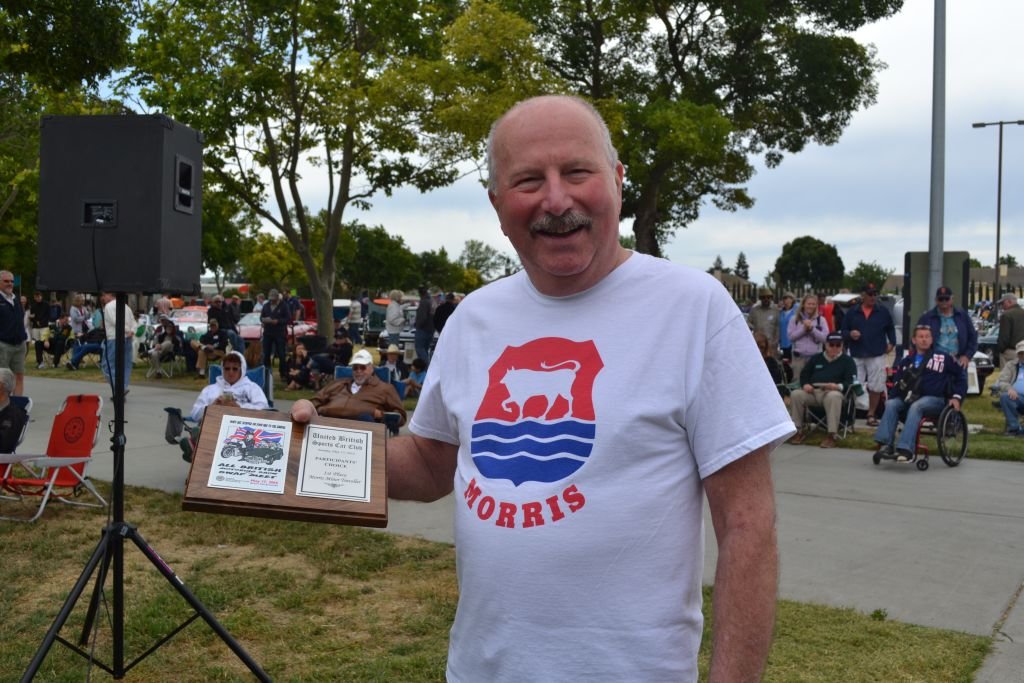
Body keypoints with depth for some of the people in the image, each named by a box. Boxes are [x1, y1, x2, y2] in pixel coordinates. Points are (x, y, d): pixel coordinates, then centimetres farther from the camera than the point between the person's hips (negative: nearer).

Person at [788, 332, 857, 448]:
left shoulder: (847, 361, 14)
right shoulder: (816, 358, 26)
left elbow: (850, 382, 0)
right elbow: (804, 374, 21)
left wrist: (838, 386, -22)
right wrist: (805, 384, -4)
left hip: (833, 392, -4)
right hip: (813, 391, 4)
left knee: (834, 397, -40)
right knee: (796, 394, -27)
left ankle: (832, 435, -41)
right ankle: (798, 431, -16)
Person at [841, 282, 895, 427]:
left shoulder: (883, 312, 7)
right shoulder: (852, 312, 5)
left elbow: (891, 328, 17)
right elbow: (843, 330, 7)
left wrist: (891, 343, 7)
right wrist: (850, 334, -14)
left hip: (877, 355, 0)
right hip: (857, 355, 0)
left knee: (876, 387, 1)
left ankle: (871, 414, 12)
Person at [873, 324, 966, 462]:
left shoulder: (942, 358, 7)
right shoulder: (906, 361, 17)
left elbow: (961, 375, 13)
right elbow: (896, 382, 16)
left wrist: (957, 396, 4)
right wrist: (892, 395, -2)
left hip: (934, 399, -4)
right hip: (909, 398, 4)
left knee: (915, 407, -36)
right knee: (891, 404, -25)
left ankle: (906, 449, -45)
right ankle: (885, 444, -34)